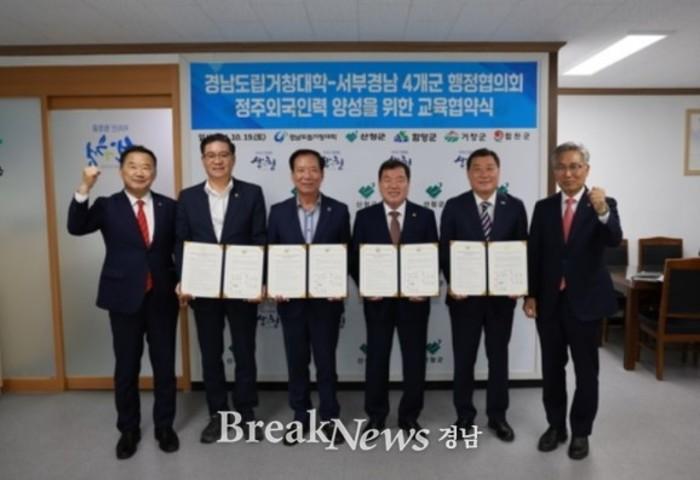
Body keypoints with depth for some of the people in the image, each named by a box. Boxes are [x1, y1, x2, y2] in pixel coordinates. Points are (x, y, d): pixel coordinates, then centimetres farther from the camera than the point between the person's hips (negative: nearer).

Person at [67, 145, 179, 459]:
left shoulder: (169, 207, 4)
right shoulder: (107, 207, 0)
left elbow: (179, 249, 7)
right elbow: (76, 227, -16)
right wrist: (85, 189, -26)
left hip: (162, 297, 1)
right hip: (124, 297, -1)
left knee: (164, 365, 10)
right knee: (126, 368, 11)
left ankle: (164, 426, 28)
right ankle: (128, 430, 29)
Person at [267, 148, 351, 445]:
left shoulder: (338, 211, -1)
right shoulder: (279, 211, 2)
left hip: (326, 299, -1)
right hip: (290, 300, 2)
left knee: (326, 360, 8)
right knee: (296, 360, 13)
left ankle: (329, 417, 26)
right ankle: (300, 416, 29)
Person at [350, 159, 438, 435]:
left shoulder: (425, 216, 2)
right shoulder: (365, 217, 2)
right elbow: (356, 258, 1)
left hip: (414, 299, 1)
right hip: (377, 300, 0)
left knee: (414, 359, 9)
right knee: (376, 358, 9)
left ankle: (409, 416, 27)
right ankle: (376, 416, 27)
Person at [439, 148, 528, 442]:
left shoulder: (515, 206, 3)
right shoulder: (454, 206, -1)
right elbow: (444, 250, -3)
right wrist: (453, 283, -15)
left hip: (502, 295, 1)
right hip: (465, 295, -1)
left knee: (499, 356, 13)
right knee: (464, 358, 9)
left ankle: (497, 416, 29)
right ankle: (464, 415, 26)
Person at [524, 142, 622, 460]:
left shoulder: (604, 205, -4)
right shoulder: (544, 207, 4)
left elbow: (614, 240, -23)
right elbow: (533, 254, 3)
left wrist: (602, 212, -42)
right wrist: (530, 295, -2)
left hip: (585, 300, -3)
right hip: (550, 300, 3)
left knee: (586, 370, 9)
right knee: (552, 367, 13)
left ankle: (581, 431, 26)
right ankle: (555, 426, 30)